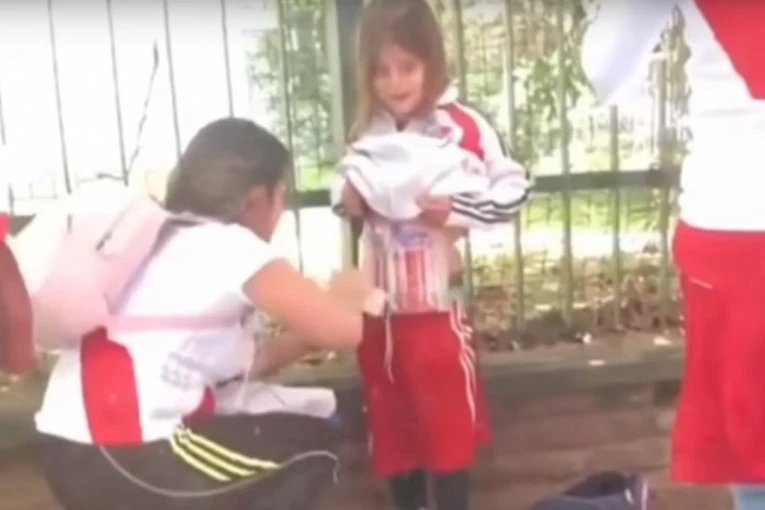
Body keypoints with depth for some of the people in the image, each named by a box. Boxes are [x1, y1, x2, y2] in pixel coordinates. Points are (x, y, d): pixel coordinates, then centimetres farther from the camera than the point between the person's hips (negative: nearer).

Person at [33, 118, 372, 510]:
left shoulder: (171, 241, 17)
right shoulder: (229, 245, -10)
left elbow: (239, 364, 17)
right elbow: (342, 329, -13)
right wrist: (344, 294, 9)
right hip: (118, 459, -9)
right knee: (311, 449, 7)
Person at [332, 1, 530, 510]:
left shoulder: (461, 125, -12)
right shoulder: (366, 131, 2)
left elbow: (515, 187, -11)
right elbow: (346, 191, 14)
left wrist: (457, 210, -23)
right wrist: (349, 201, -7)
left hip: (437, 300, -5)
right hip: (379, 301, 5)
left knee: (447, 419, 8)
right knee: (390, 419, 18)